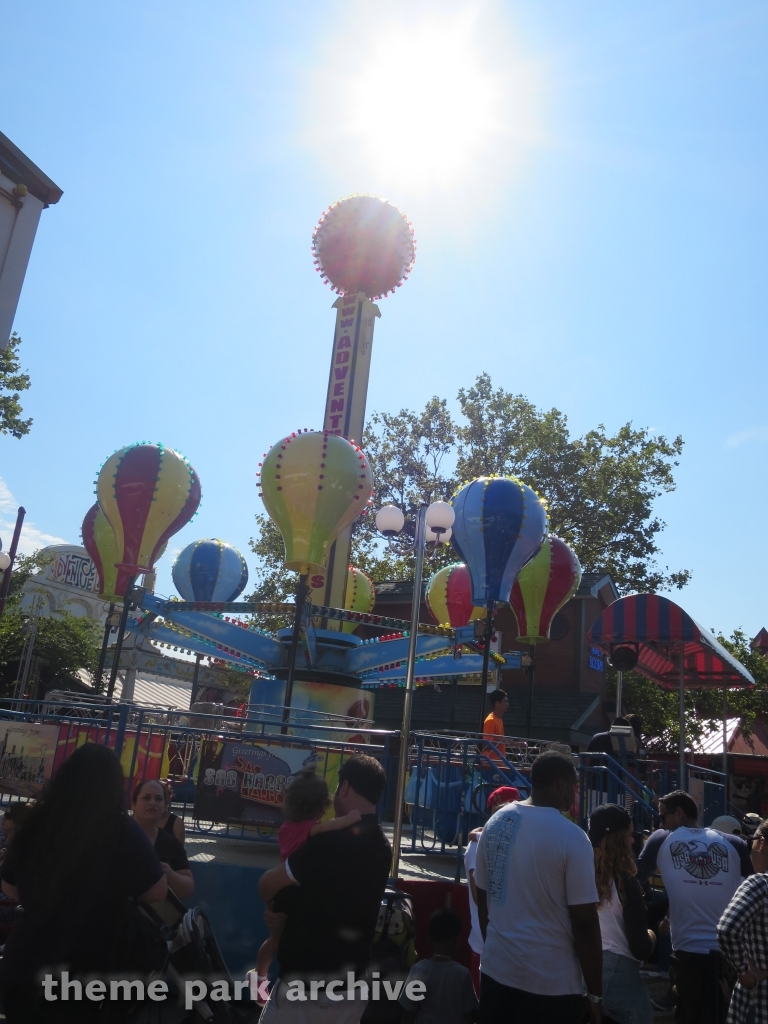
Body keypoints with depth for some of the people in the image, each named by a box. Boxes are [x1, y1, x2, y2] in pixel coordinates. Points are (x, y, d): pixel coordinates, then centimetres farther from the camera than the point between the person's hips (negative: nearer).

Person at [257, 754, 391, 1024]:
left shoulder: (333, 841, -22)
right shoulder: (383, 848, 3)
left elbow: (267, 886, -12)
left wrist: (279, 906, 9)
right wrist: (289, 908, 3)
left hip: (307, 988, -7)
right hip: (352, 989, 7)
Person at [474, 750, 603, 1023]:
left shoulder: (495, 823, 0)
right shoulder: (571, 837, -17)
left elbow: (483, 898, 9)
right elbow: (585, 923, -15)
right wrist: (595, 993, -5)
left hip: (496, 969, 5)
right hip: (551, 983, -5)